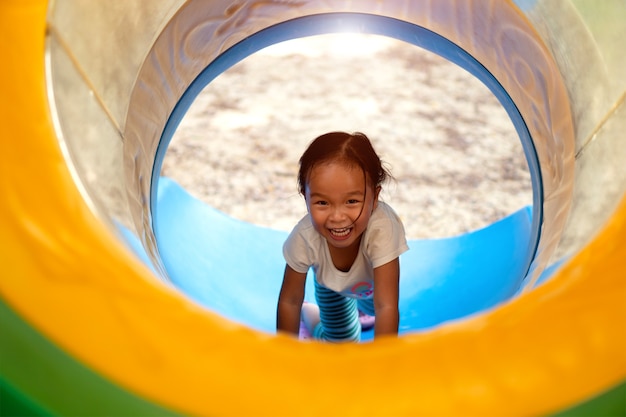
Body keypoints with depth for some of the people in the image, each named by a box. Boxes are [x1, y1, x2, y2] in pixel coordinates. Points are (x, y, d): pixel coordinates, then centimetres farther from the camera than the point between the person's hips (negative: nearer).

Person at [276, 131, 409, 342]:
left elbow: (386, 306, -44)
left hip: (373, 276, 1)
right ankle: (308, 313, 33)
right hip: (330, 280, 0)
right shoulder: (304, 237, -41)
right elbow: (289, 301, -25)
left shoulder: (383, 229, -48)